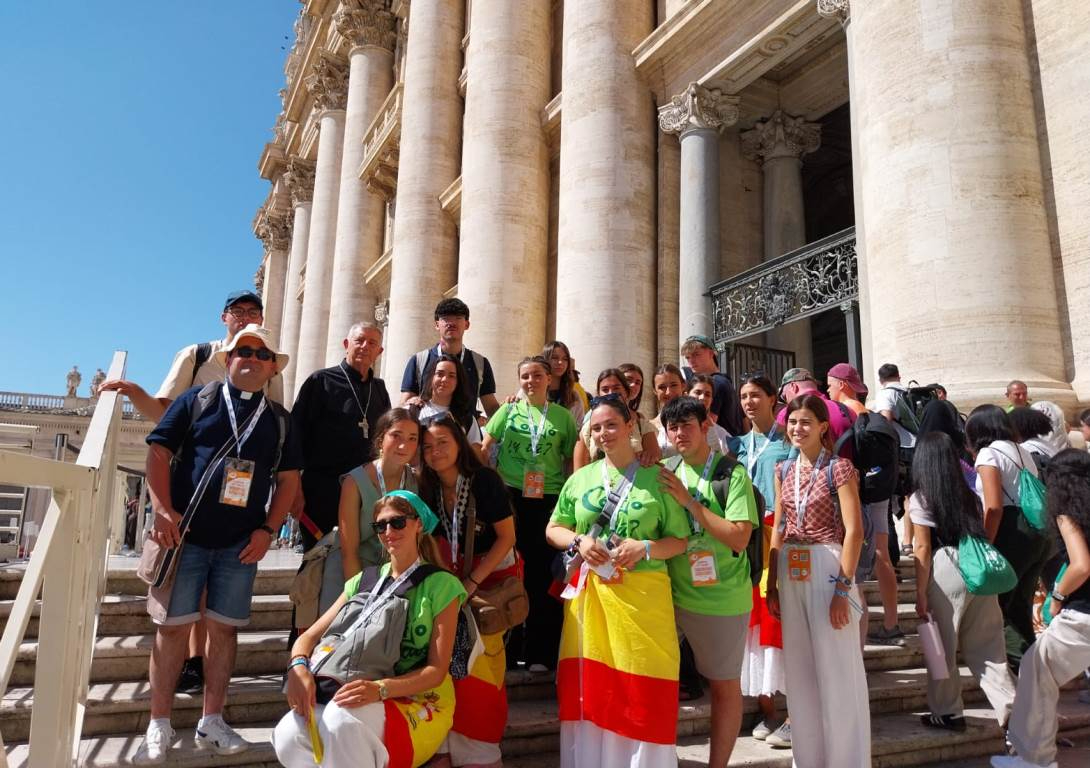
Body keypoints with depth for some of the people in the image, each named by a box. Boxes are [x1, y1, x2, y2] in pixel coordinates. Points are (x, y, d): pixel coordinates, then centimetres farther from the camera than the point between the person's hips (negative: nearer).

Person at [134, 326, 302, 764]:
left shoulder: (278, 419, 9)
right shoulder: (196, 400, 3)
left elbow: (289, 478, 9)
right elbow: (159, 451, -2)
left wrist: (268, 529, -1)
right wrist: (162, 510, -13)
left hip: (241, 544, 2)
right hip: (185, 535, -2)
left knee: (224, 628, 6)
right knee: (173, 626, 2)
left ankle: (211, 723, 19)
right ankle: (159, 727, 14)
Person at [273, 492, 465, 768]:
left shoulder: (442, 585, -1)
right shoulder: (363, 582, 15)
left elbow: (437, 670, -6)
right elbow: (309, 636, 11)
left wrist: (381, 689, -23)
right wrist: (298, 667, -13)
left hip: (419, 703, -4)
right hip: (363, 700, 4)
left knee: (339, 720, -35)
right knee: (288, 735, -27)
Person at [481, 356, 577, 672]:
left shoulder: (562, 416, 8)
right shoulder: (508, 411, 8)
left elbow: (570, 460, 10)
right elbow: (484, 449, 5)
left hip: (548, 499, 0)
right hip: (510, 495, 0)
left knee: (541, 572, 2)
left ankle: (539, 651, 13)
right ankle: (508, 643, 19)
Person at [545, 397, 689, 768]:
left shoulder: (657, 479, 0)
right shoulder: (580, 478, 8)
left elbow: (680, 541, 2)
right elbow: (552, 529, 14)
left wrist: (644, 548, -16)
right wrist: (578, 541, -6)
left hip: (642, 594, -2)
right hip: (589, 594, 3)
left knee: (643, 687, 3)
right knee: (589, 687, 9)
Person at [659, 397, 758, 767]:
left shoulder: (731, 472, -10)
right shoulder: (666, 473, 5)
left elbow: (739, 538, -19)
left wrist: (689, 501, -22)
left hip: (722, 597, -4)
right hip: (672, 593, 5)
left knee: (724, 685, 11)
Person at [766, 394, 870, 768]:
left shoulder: (839, 468, -8)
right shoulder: (784, 471, 9)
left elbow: (854, 531, -13)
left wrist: (843, 588, -17)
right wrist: (772, 582, 10)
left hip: (827, 567, -6)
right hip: (790, 572, 6)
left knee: (836, 668, 3)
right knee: (799, 668, 13)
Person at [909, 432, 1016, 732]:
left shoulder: (920, 499, -5)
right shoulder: (970, 495, 11)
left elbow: (923, 548, -6)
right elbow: (981, 534, 7)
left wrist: (920, 594, -2)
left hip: (947, 572, -5)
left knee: (943, 649, 9)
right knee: (986, 647, 14)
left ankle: (948, 713, 18)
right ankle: (1012, 708, 10)